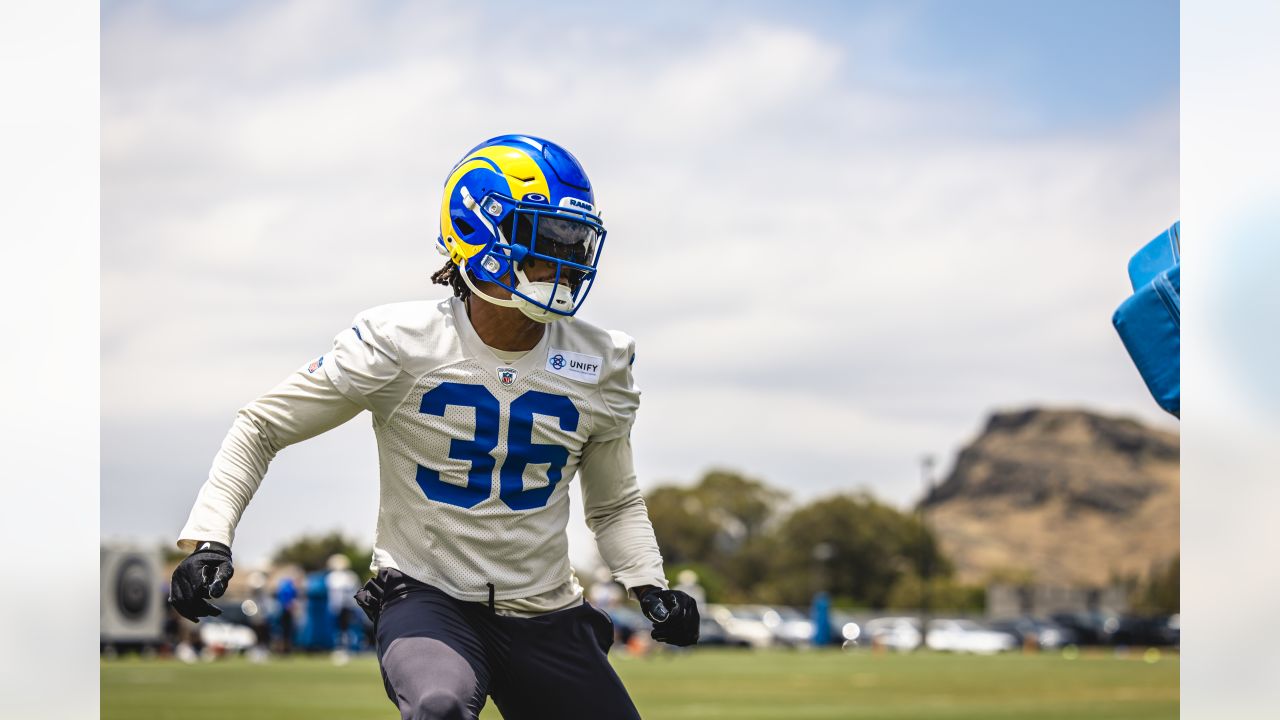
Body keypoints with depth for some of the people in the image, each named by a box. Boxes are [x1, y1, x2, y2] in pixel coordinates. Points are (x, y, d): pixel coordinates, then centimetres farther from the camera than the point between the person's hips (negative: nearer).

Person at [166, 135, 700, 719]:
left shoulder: (600, 367, 2)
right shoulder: (401, 343, -10)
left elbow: (615, 504, 17)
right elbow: (262, 427, 0)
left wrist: (650, 586, -1)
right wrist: (209, 538, -12)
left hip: (545, 617, 5)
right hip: (427, 598, -5)